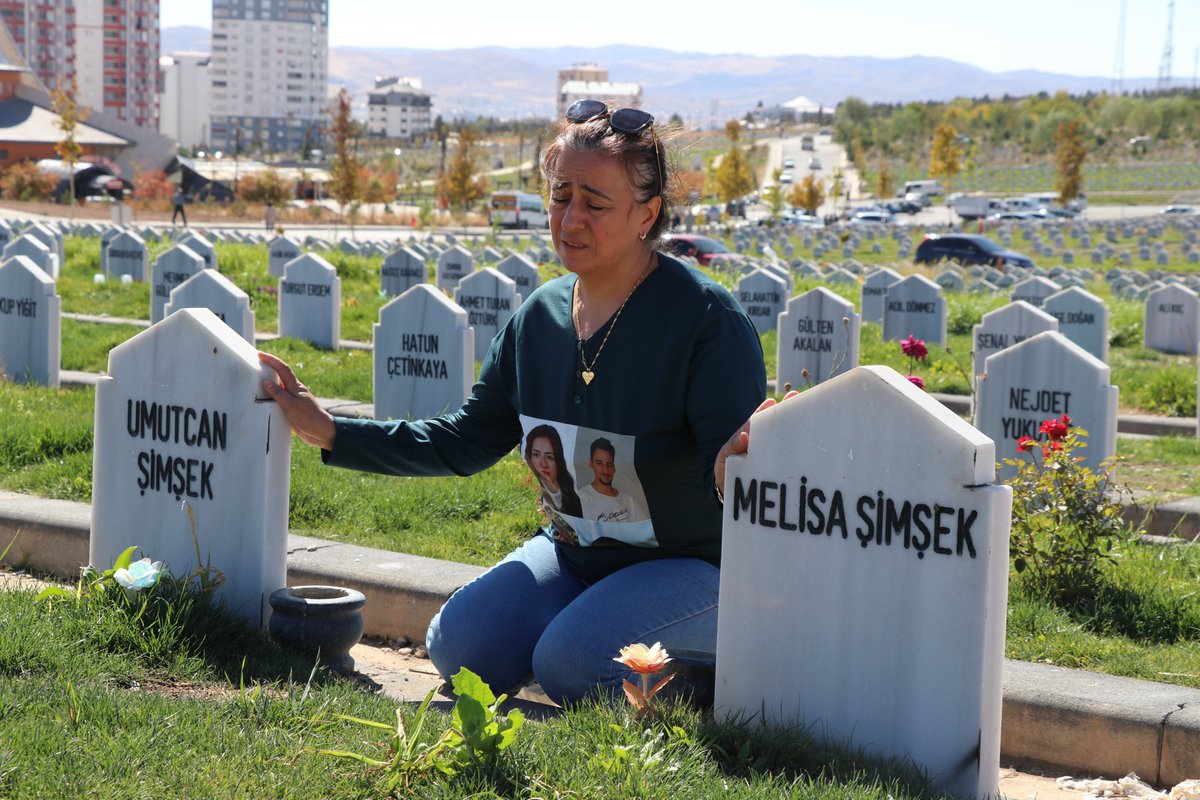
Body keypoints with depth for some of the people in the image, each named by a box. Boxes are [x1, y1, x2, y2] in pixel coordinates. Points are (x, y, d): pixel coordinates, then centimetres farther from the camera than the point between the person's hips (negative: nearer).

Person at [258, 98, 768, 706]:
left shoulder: (708, 319, -18)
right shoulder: (540, 315, 2)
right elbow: (465, 441, 11)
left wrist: (731, 475, -49)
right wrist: (331, 433, 6)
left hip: (693, 565, -6)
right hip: (573, 554, 6)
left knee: (567, 662, -27)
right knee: (458, 646, -12)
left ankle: (717, 673, -2)